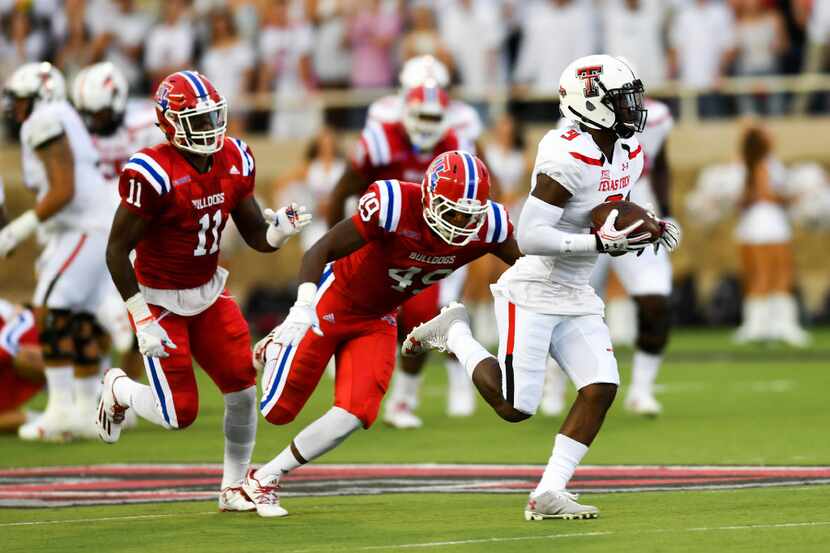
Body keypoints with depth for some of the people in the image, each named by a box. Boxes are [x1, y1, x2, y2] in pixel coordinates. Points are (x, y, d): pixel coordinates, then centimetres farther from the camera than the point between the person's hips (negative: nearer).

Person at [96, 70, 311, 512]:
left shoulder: (234, 161, -4)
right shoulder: (154, 175, -25)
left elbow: (256, 236, 3)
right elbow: (117, 251, -20)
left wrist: (280, 230, -22)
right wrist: (143, 322, -21)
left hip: (209, 292, 6)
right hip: (160, 300, -6)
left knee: (242, 387, -2)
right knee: (180, 414, -6)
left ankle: (234, 488, 15)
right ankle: (118, 389, 27)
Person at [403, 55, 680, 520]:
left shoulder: (630, 154, 5)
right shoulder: (567, 160, -24)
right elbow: (530, 237, -26)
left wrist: (650, 233, 0)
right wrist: (600, 243, -29)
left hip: (576, 298, 8)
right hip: (533, 294, -8)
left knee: (601, 388, -9)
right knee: (516, 408, -4)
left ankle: (549, 494, -3)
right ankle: (454, 332, 20)